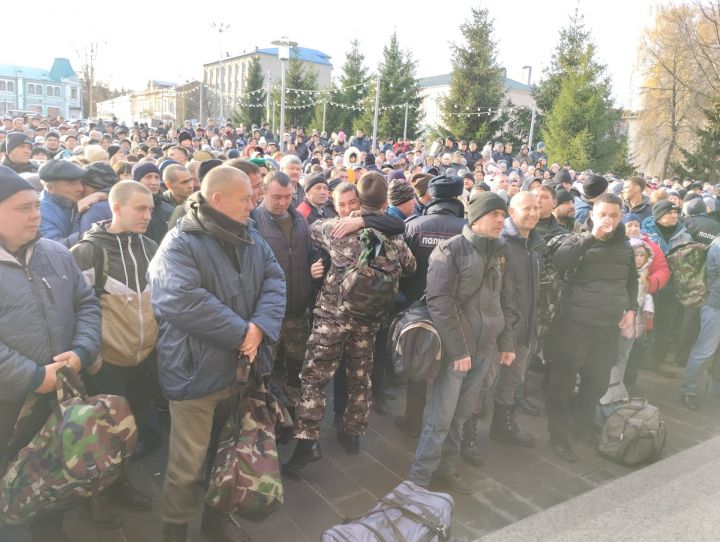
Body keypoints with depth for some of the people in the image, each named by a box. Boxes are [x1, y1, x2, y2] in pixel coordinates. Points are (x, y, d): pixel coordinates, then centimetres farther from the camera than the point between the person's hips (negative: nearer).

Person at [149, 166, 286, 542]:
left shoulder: (251, 239, 7)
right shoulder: (180, 243, -15)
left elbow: (275, 281, -1)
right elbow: (182, 301, -28)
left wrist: (259, 327, -18)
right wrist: (241, 333, -24)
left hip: (242, 364, 7)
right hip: (196, 367, -6)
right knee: (188, 461, 8)